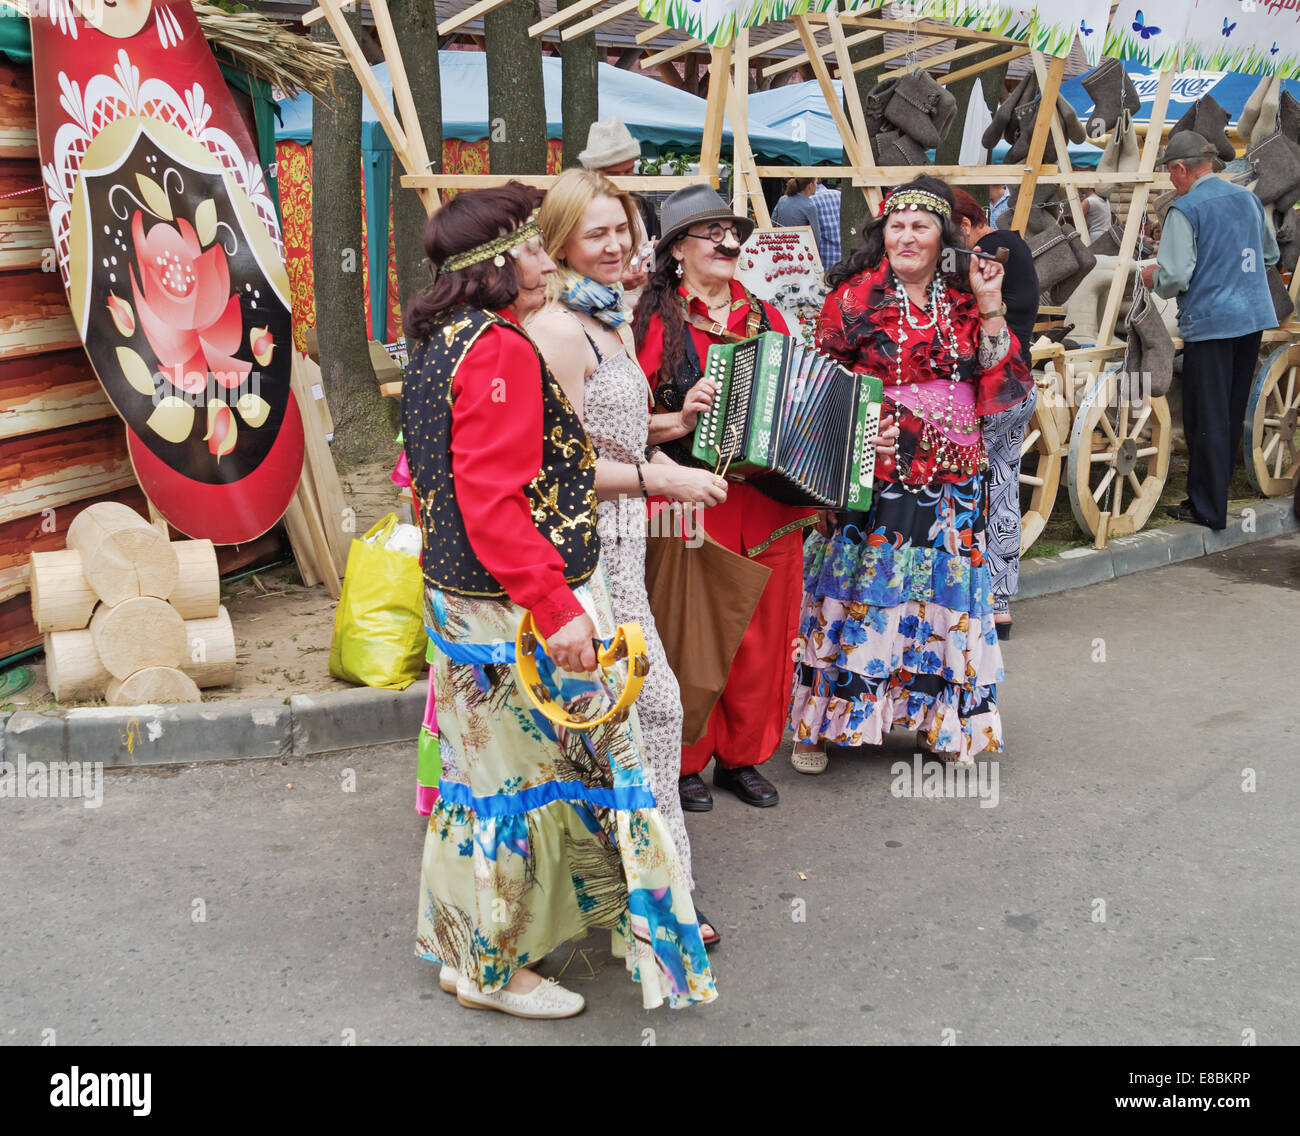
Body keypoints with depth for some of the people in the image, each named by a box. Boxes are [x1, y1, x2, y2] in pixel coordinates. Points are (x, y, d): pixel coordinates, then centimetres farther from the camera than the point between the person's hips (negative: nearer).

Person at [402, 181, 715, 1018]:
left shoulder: (439, 344, 11)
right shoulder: (501, 350, -20)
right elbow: (494, 501, -26)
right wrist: (558, 609, -26)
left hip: (459, 596, 10)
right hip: (517, 607, -10)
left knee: (488, 765, 20)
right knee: (523, 774, 3)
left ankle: (467, 941, 36)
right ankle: (494, 969, 19)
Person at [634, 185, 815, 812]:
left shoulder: (766, 319, 13)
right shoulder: (653, 322, -2)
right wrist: (680, 421, -21)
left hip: (768, 510, 5)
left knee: (761, 639, 11)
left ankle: (743, 757, 29)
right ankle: (685, 764, 22)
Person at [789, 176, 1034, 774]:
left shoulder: (963, 302, 10)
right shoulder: (857, 295, -1)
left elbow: (1001, 384, 4)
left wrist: (988, 306, -3)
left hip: (952, 479, 4)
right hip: (874, 474, -4)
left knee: (941, 588, 9)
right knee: (859, 587, -1)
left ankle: (941, 721, 24)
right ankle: (818, 725, 11)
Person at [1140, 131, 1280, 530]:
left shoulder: (1185, 210, -12)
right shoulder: (1248, 198, 11)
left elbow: (1175, 277, -19)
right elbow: (1270, 255, 22)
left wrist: (1152, 277, 2)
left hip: (1209, 323, -7)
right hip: (1254, 317, 7)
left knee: (1206, 419, 0)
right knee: (1233, 414, 16)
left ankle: (1208, 509, 5)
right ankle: (1216, 493, 27)